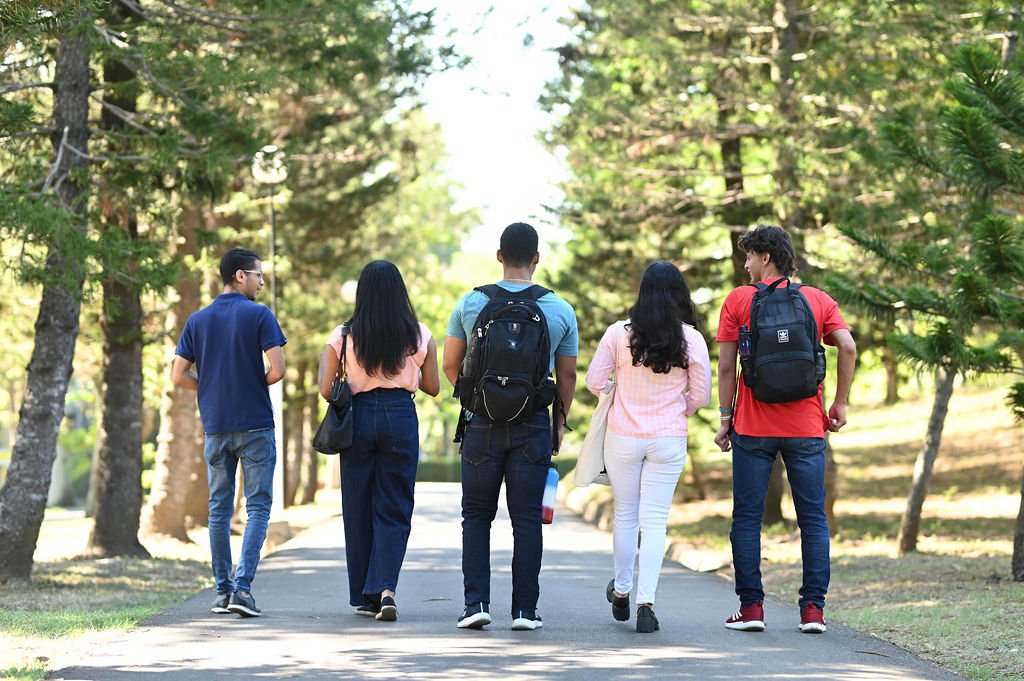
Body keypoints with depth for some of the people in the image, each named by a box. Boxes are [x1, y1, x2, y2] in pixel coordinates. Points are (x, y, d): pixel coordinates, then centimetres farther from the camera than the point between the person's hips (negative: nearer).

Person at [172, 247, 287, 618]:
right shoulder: (259, 315, -7)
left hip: (215, 427, 4)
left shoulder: (197, 321, 7)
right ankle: (242, 586, -13)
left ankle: (223, 591, 12)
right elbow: (277, 370, -14)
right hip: (255, 426, -4)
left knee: (219, 509, 11)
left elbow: (179, 376, 4)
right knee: (258, 507, 0)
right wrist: (254, 384, 6)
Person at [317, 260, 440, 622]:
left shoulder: (343, 336, -2)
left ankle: (363, 596, 15)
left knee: (358, 510, 11)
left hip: (358, 417, 0)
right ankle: (385, 587, -16)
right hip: (401, 418, 0)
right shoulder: (419, 336, 0)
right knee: (394, 511, 4)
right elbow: (433, 387, 8)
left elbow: (326, 389, -1)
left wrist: (324, 361, 19)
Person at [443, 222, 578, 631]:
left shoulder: (471, 303, -1)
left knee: (477, 515, 10)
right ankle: (525, 609, 5)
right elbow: (567, 374, 6)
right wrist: (560, 420, 19)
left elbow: (451, 364, 7)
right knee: (527, 520, 5)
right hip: (533, 426, 0)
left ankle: (476, 601, -1)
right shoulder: (560, 311, -1)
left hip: (482, 425, 0)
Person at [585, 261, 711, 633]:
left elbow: (594, 382, -2)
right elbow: (701, 396, -1)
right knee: (655, 520, 2)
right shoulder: (691, 339, -6)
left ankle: (621, 591, 31)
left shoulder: (619, 333, -7)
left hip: (623, 437, 1)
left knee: (625, 514, 17)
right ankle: (646, 603, -5)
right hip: (669, 440, -1)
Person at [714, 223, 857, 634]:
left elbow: (726, 364, -1)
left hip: (753, 427, -1)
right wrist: (840, 403, 2)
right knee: (813, 519, 5)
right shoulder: (818, 300, 7)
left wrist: (725, 416, 5)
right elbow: (847, 347, -6)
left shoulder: (739, 300, 2)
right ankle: (813, 609, 0)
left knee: (747, 519, 5)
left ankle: (751, 607, 2)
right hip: (806, 427, 2)